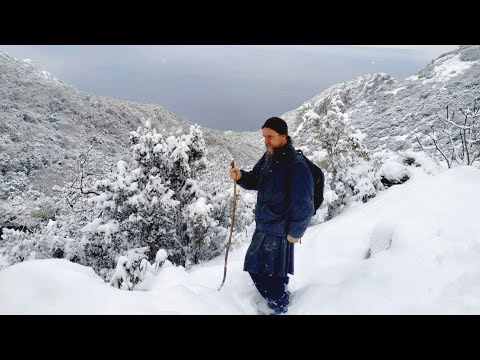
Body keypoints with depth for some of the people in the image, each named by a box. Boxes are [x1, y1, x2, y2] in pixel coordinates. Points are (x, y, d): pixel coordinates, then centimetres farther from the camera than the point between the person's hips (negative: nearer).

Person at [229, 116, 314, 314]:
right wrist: (240, 176, -4)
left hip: (279, 230, -9)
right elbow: (255, 180, 17)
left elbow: (303, 204, -19)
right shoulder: (268, 158, 4)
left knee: (268, 273, -1)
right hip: (263, 225, 9)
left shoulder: (296, 165, -21)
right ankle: (279, 298, 42)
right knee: (255, 266, 21)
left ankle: (280, 308, 23)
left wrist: (295, 232, -13)